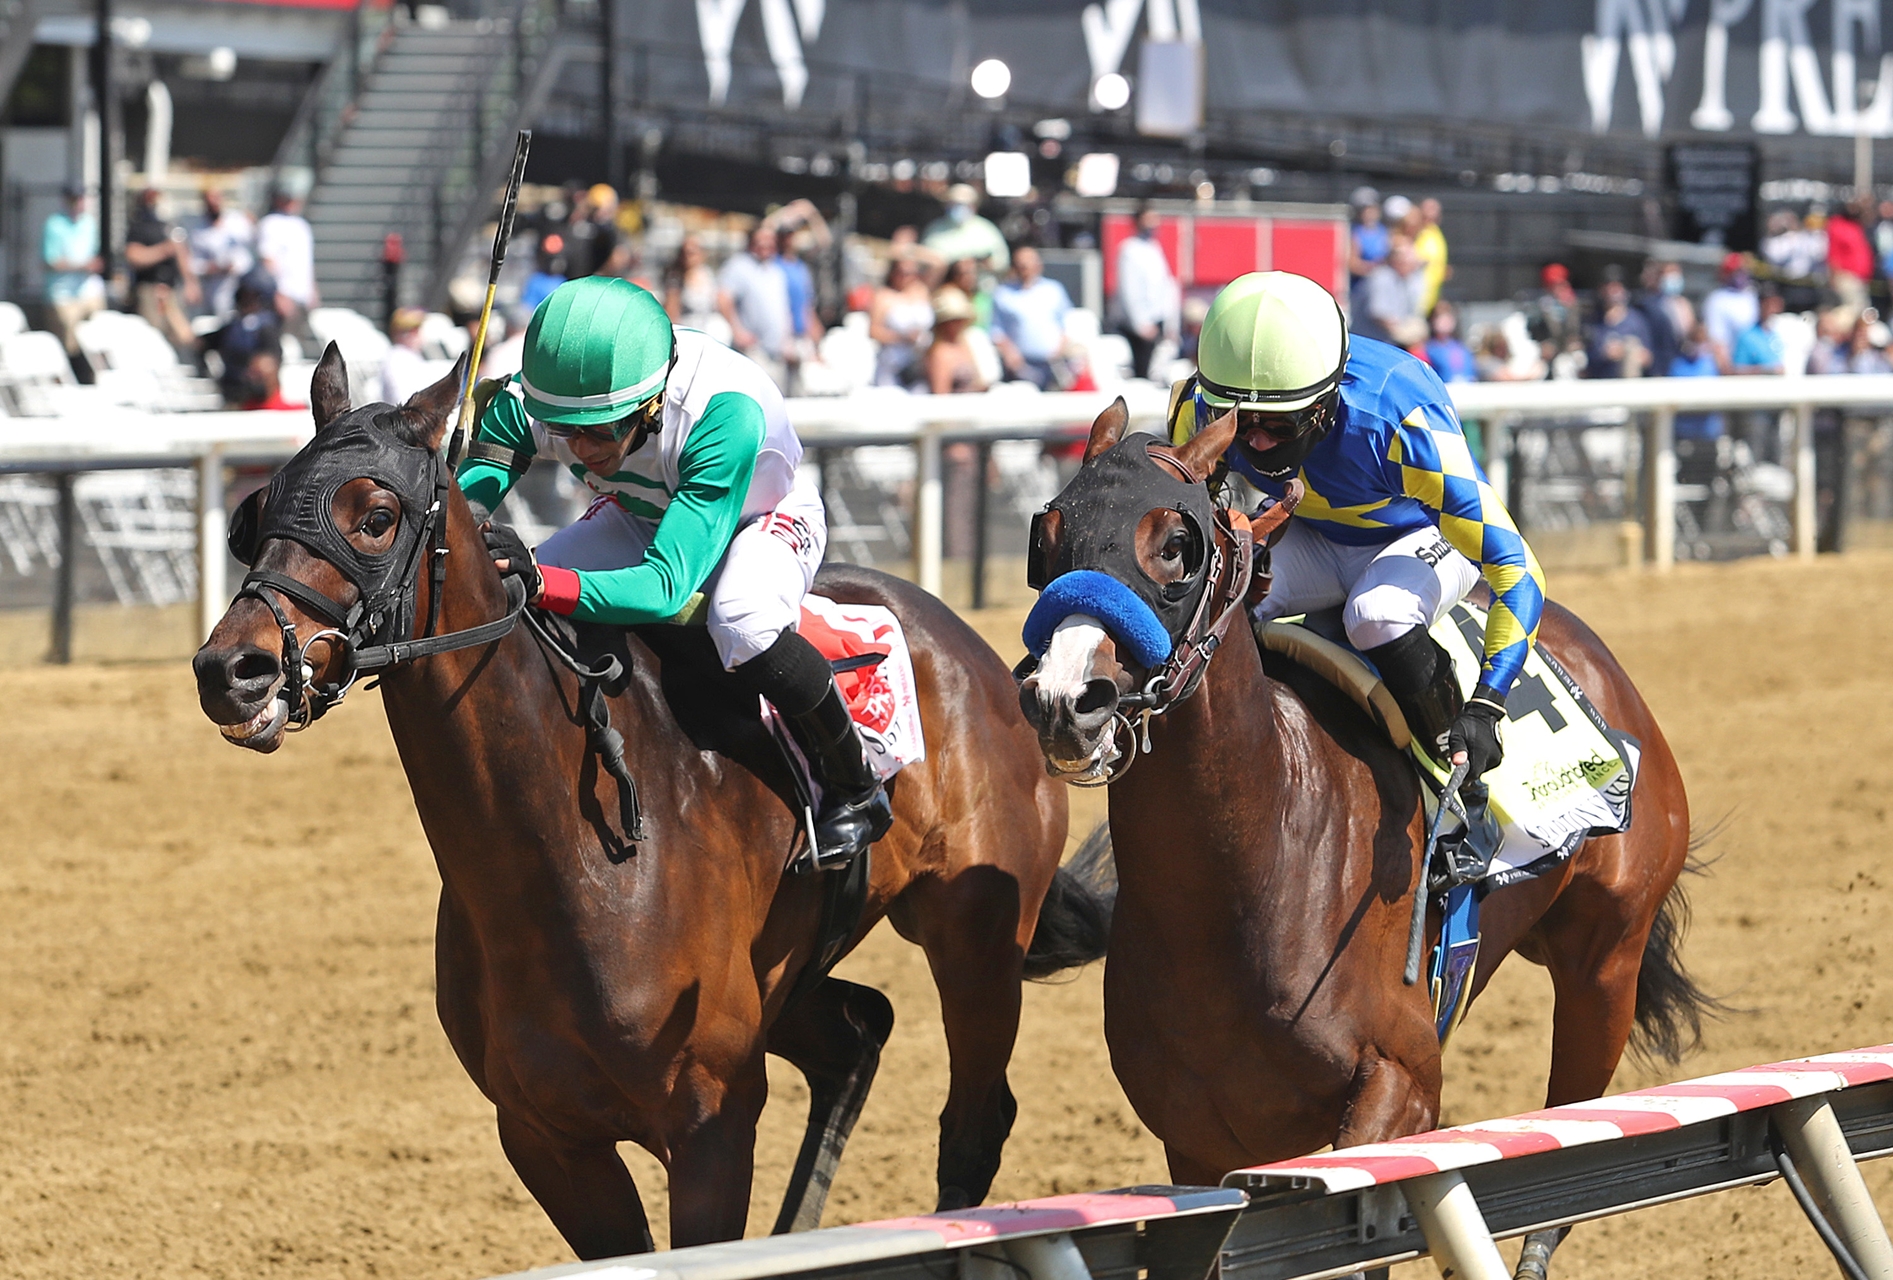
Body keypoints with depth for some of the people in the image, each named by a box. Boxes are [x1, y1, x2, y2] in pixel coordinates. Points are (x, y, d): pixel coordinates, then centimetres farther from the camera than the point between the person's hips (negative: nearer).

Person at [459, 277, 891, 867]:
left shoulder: (727, 413, -44)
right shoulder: (527, 403, -30)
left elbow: (666, 586, -49)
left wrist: (540, 581, -63)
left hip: (763, 522, -5)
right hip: (638, 520, 5)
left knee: (741, 620, -39)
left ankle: (855, 788, -14)